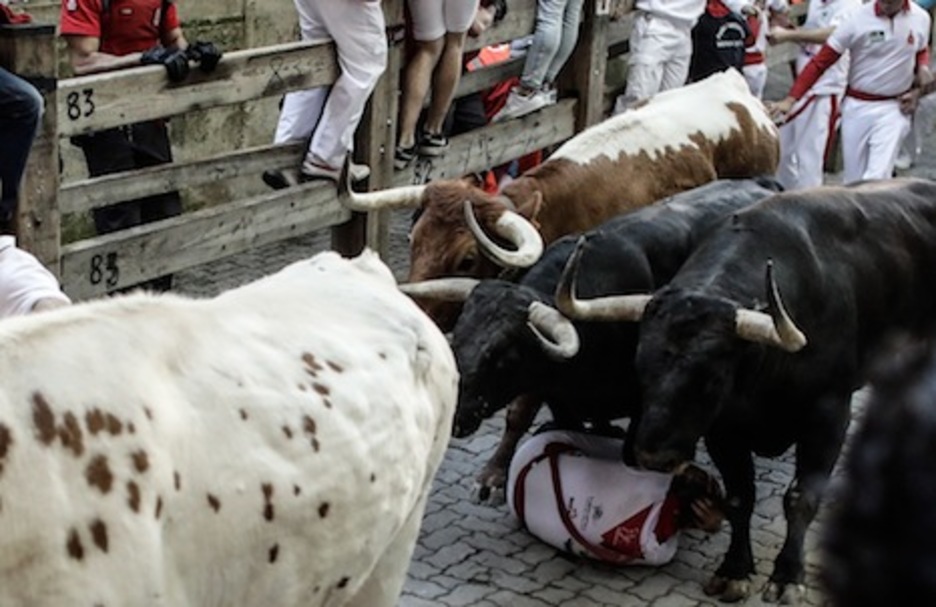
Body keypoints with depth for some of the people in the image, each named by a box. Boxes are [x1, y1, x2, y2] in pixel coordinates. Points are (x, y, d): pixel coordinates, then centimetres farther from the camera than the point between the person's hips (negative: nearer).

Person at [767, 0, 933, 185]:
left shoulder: (921, 18, -4)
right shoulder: (858, 18, -14)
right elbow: (820, 62, -13)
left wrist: (923, 69, -2)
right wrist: (790, 99, -20)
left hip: (894, 108, 0)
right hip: (857, 106, 0)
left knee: (877, 178, -12)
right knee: (854, 179, 9)